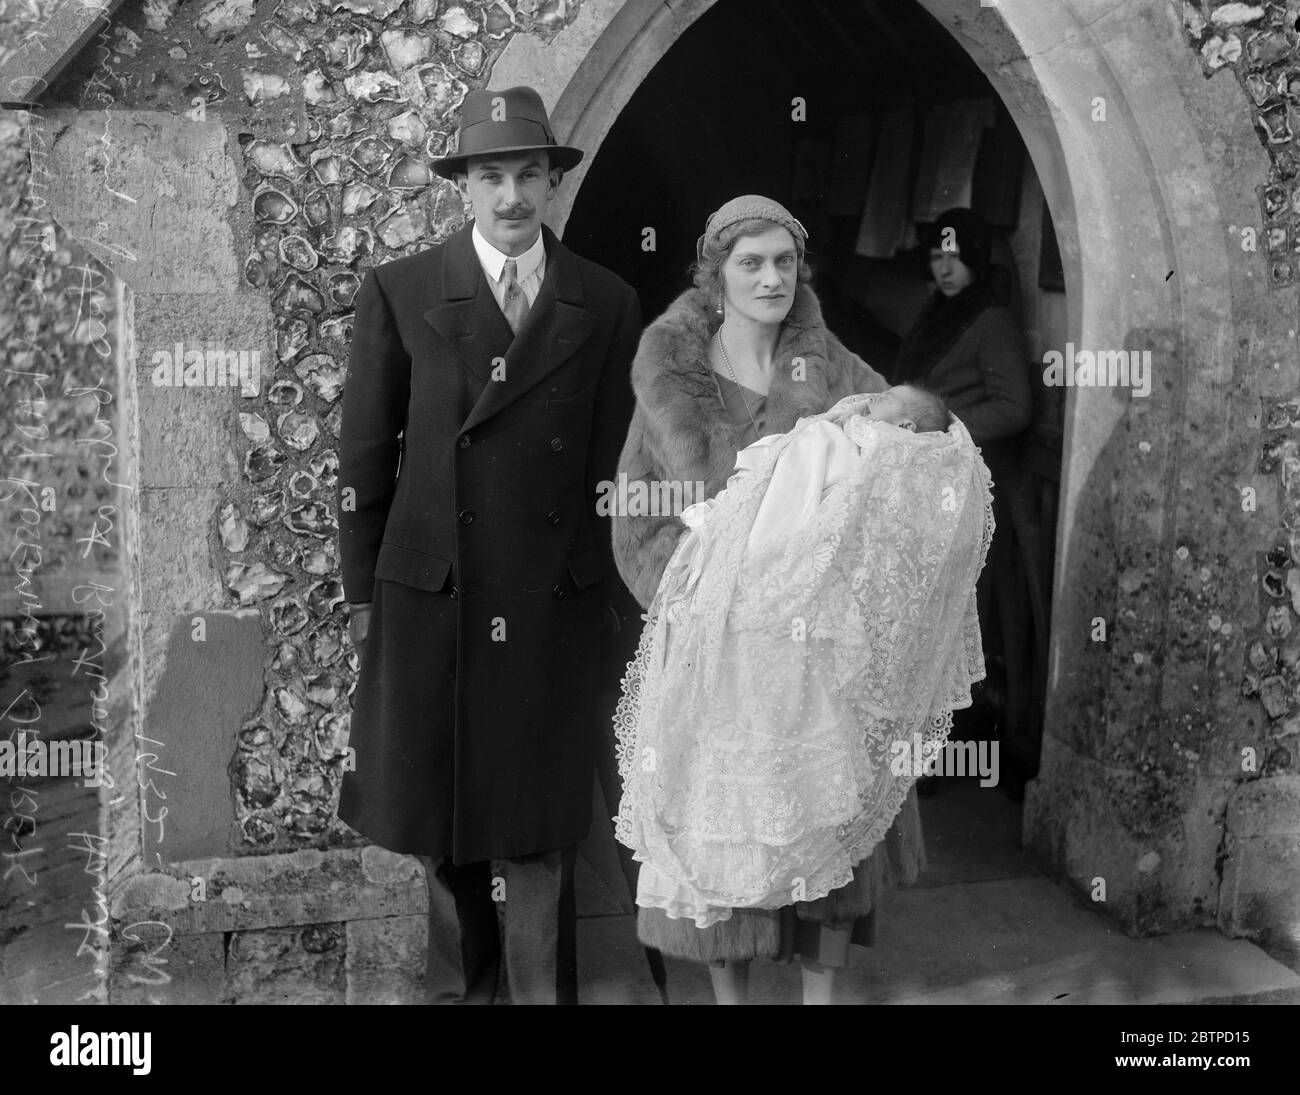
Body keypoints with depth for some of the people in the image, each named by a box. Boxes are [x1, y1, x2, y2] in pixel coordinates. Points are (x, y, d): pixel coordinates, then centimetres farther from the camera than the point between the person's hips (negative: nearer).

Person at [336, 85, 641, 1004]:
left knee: (540, 803, 7)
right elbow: (364, 453, 2)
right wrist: (363, 591, 2)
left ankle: (543, 987, 23)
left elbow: (614, 456, 6)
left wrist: (597, 577, 3)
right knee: (436, 793, 12)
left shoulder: (606, 302, 4)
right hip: (429, 592, 0)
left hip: (554, 598, 0)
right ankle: (460, 978, 33)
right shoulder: (400, 292, 1)